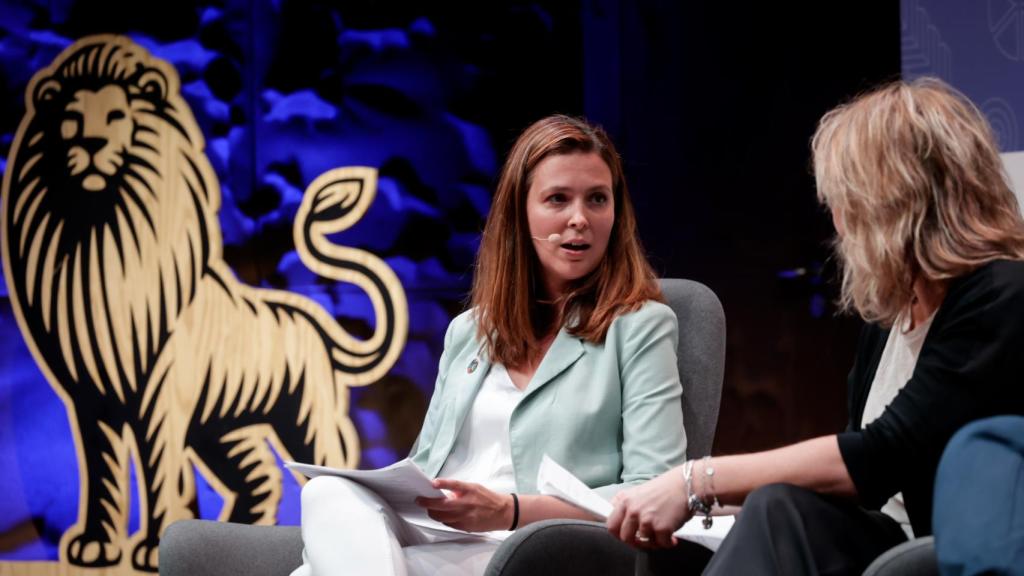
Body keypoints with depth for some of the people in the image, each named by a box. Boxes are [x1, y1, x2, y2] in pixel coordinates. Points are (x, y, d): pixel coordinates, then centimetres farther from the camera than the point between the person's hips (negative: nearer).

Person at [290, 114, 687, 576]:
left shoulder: (640, 326, 5)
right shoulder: (468, 331, 23)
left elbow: (655, 493, -5)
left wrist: (509, 511, -18)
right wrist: (387, 492, -3)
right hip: (425, 536, 6)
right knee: (330, 493, -32)